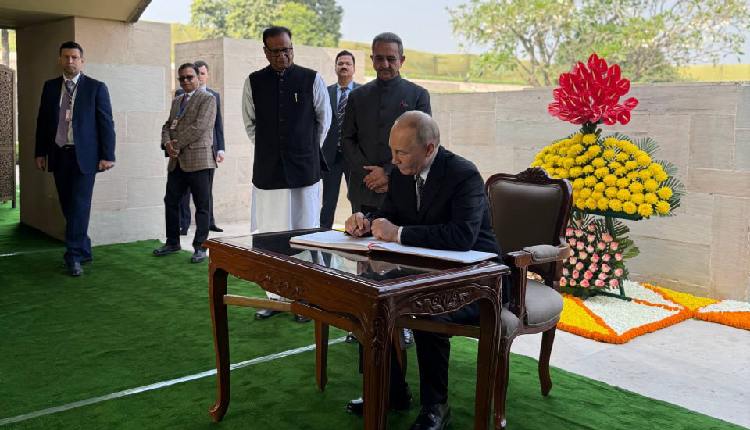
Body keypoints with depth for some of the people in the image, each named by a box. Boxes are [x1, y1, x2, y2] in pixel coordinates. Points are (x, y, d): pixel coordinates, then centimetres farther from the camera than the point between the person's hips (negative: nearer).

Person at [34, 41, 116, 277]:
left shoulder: (96, 88, -1)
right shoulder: (50, 87, 10)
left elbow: (106, 123, -4)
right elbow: (42, 121, 13)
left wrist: (107, 156, -9)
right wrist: (40, 152, 8)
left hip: (84, 155, -4)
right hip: (58, 155, 4)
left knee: (79, 206, -7)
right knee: (68, 206, 8)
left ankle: (74, 255, -1)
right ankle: (83, 250, 20)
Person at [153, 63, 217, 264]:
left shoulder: (207, 99, -3)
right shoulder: (176, 101, 21)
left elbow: (199, 127, -14)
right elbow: (167, 125, 18)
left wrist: (177, 144, -11)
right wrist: (167, 143, -4)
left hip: (199, 160, -7)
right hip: (176, 161, 7)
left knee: (202, 206, 0)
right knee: (171, 202, 11)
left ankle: (200, 247, 8)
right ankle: (172, 242, 25)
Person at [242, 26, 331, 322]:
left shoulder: (311, 80, -1)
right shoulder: (253, 83, 3)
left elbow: (324, 121, 11)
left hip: (304, 170, -1)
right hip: (267, 172, 2)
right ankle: (274, 296, 18)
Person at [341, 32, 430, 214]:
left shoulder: (418, 95, 3)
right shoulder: (358, 96, 12)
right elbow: (347, 140, 8)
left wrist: (389, 173, -11)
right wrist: (368, 173, -6)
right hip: (363, 192, 2)